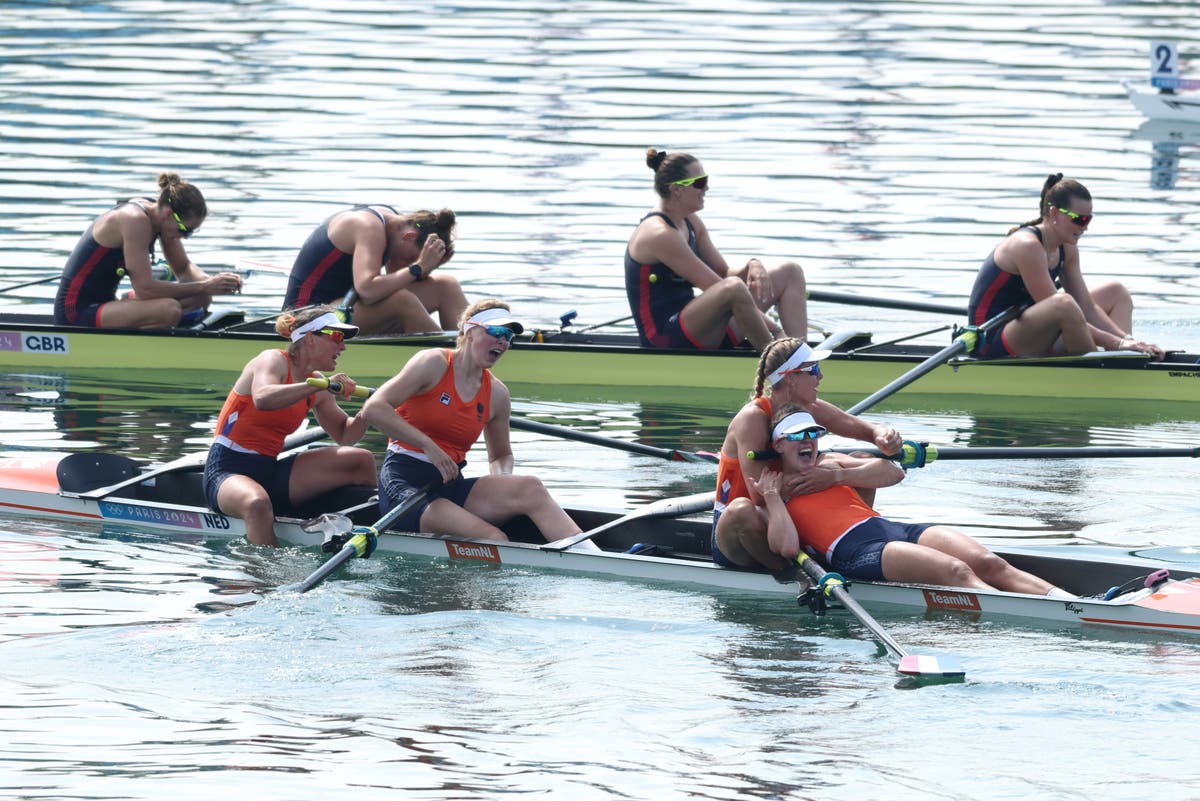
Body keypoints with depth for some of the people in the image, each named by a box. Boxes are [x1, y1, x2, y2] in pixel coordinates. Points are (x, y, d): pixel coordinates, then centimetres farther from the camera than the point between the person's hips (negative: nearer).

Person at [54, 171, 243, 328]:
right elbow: (145, 288, -27)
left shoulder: (157, 214, 4)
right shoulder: (135, 221, -24)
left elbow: (183, 268, 14)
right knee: (169, 309, -32)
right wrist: (203, 287, -23)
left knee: (200, 299, 5)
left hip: (103, 304, 10)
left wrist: (211, 281, -8)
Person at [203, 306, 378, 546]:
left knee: (362, 461, -5)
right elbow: (262, 398, -32)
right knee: (257, 504, -44)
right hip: (227, 470, -8)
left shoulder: (316, 387, 12)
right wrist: (321, 385, -36)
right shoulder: (273, 361, -9)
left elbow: (344, 435, 18)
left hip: (271, 472, 8)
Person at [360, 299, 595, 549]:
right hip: (404, 484, -6)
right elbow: (373, 409, -14)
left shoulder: (497, 394, 11)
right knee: (492, 539, -29)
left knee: (530, 490, -22)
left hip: (450, 487, 6)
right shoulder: (434, 363, -5)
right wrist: (428, 445, -20)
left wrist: (501, 477, 0)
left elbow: (501, 455, 26)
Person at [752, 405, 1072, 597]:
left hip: (893, 528, 6)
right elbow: (787, 547, -6)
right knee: (956, 572, -30)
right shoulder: (773, 491, 13)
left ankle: (1071, 602, -32)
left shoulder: (828, 464, 29)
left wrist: (837, 476, 9)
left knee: (988, 564, -17)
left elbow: (893, 473, 17)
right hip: (854, 551, -6)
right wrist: (772, 496, -2)